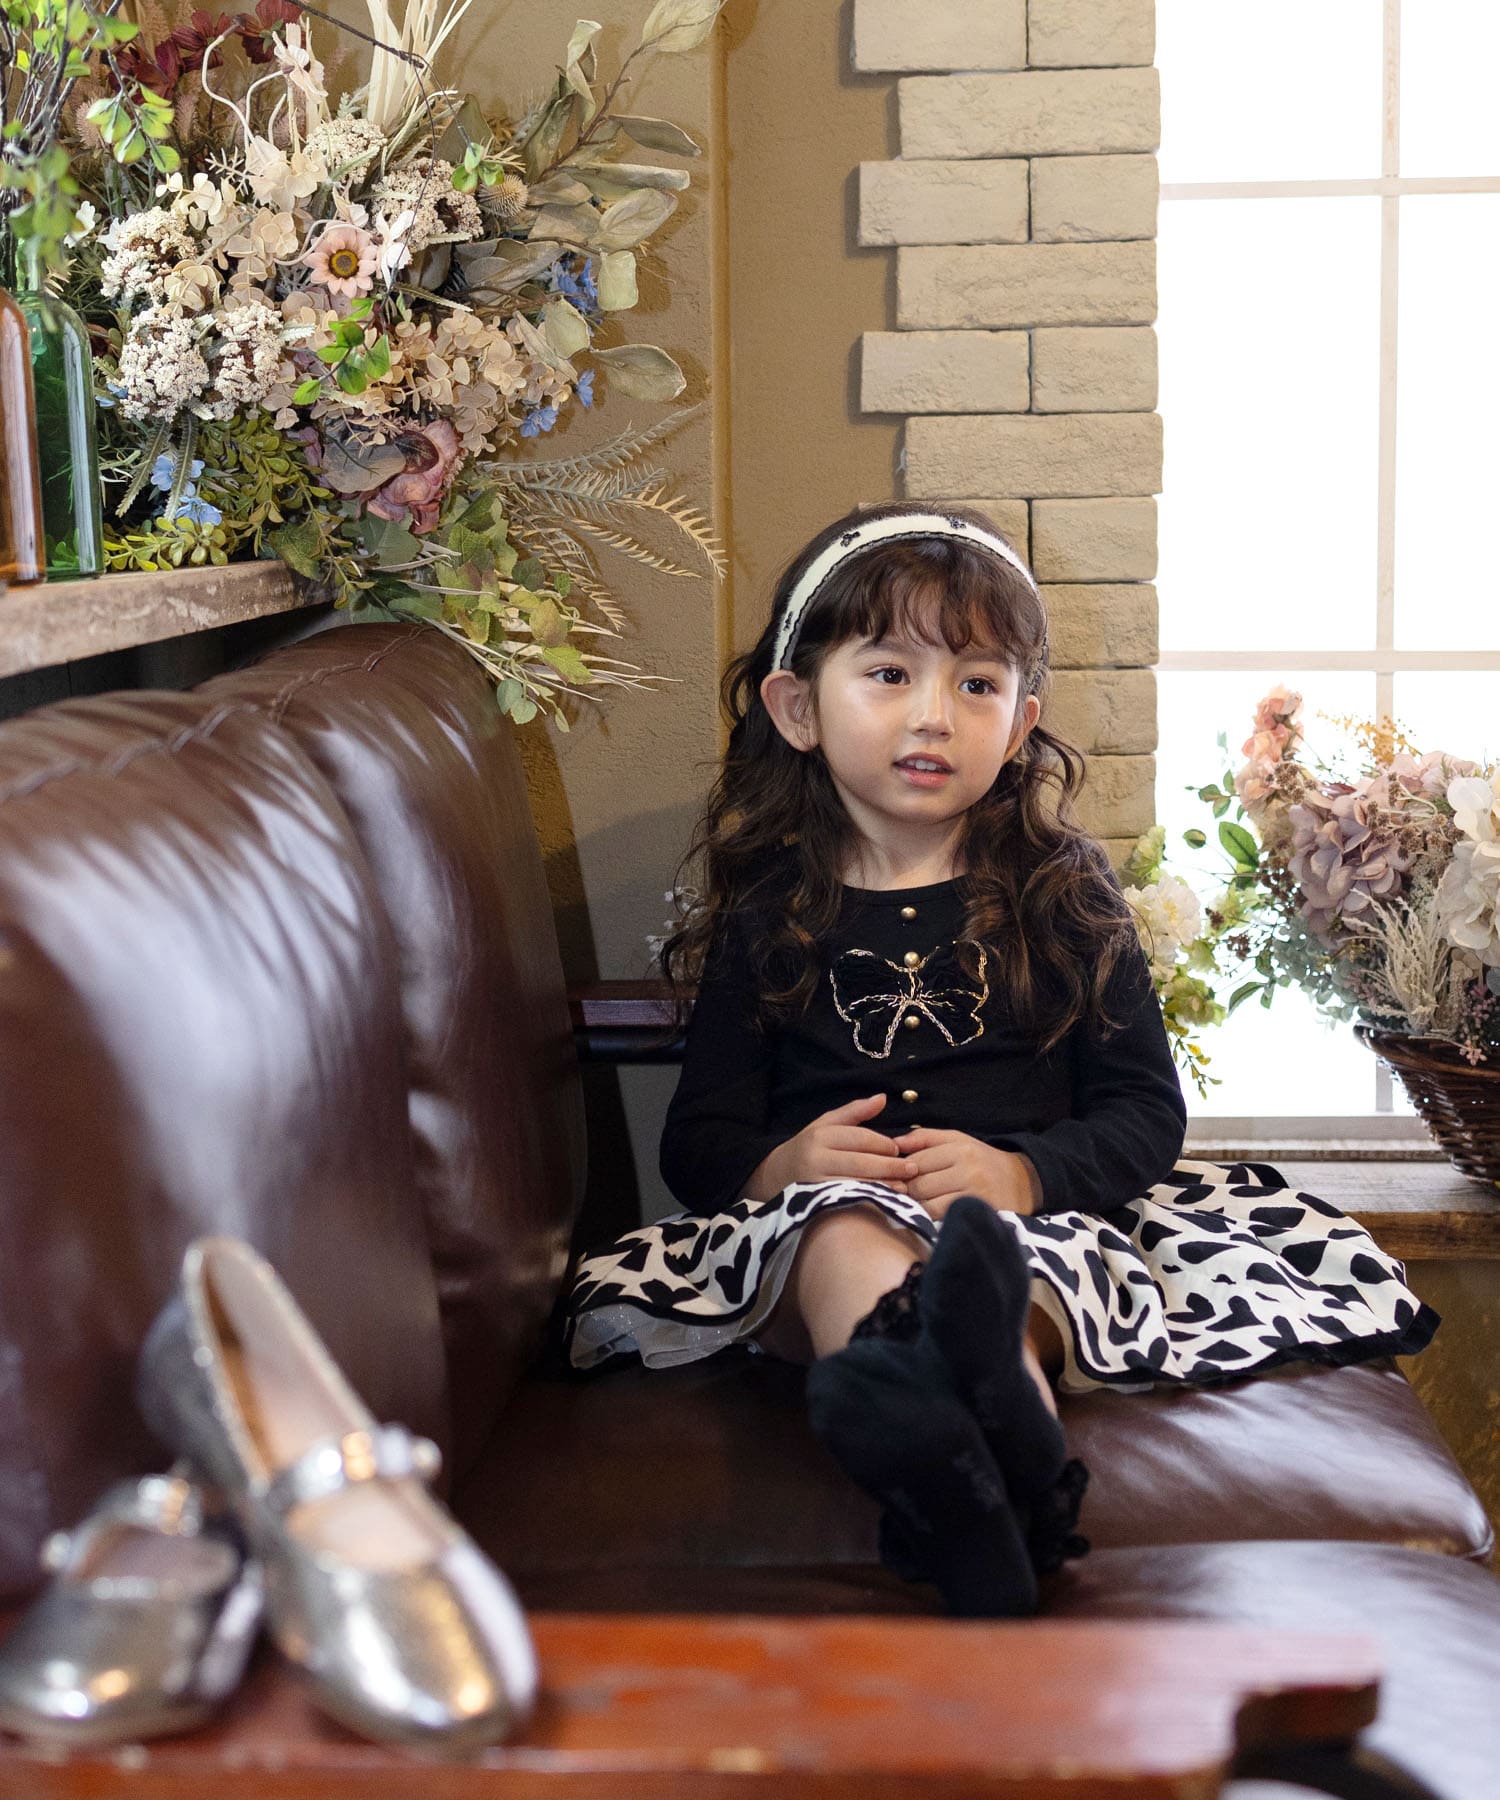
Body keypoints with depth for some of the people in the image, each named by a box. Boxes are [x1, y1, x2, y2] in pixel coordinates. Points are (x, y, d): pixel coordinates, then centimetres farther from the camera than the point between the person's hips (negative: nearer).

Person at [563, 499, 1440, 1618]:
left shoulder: (1062, 895, 16)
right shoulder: (767, 915, 16)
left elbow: (1148, 1113, 9)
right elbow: (697, 1138, 12)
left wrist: (1023, 1173, -12)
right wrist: (781, 1165, -12)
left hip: (1038, 1221, 0)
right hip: (821, 1217, 0)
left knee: (1018, 1282, -37)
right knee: (841, 1233, -37)